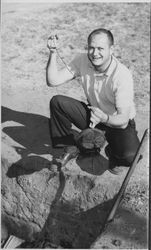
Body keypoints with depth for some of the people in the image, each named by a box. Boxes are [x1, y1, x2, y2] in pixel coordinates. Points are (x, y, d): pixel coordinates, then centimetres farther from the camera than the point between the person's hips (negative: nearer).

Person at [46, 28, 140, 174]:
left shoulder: (122, 75, -28)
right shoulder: (83, 61, -13)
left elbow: (123, 120, -29)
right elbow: (53, 81, -15)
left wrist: (104, 118, -49)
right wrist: (53, 53, -25)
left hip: (119, 123, -4)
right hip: (93, 113, 4)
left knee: (130, 155, -32)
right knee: (57, 102, -15)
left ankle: (113, 152, 7)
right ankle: (68, 146, 3)